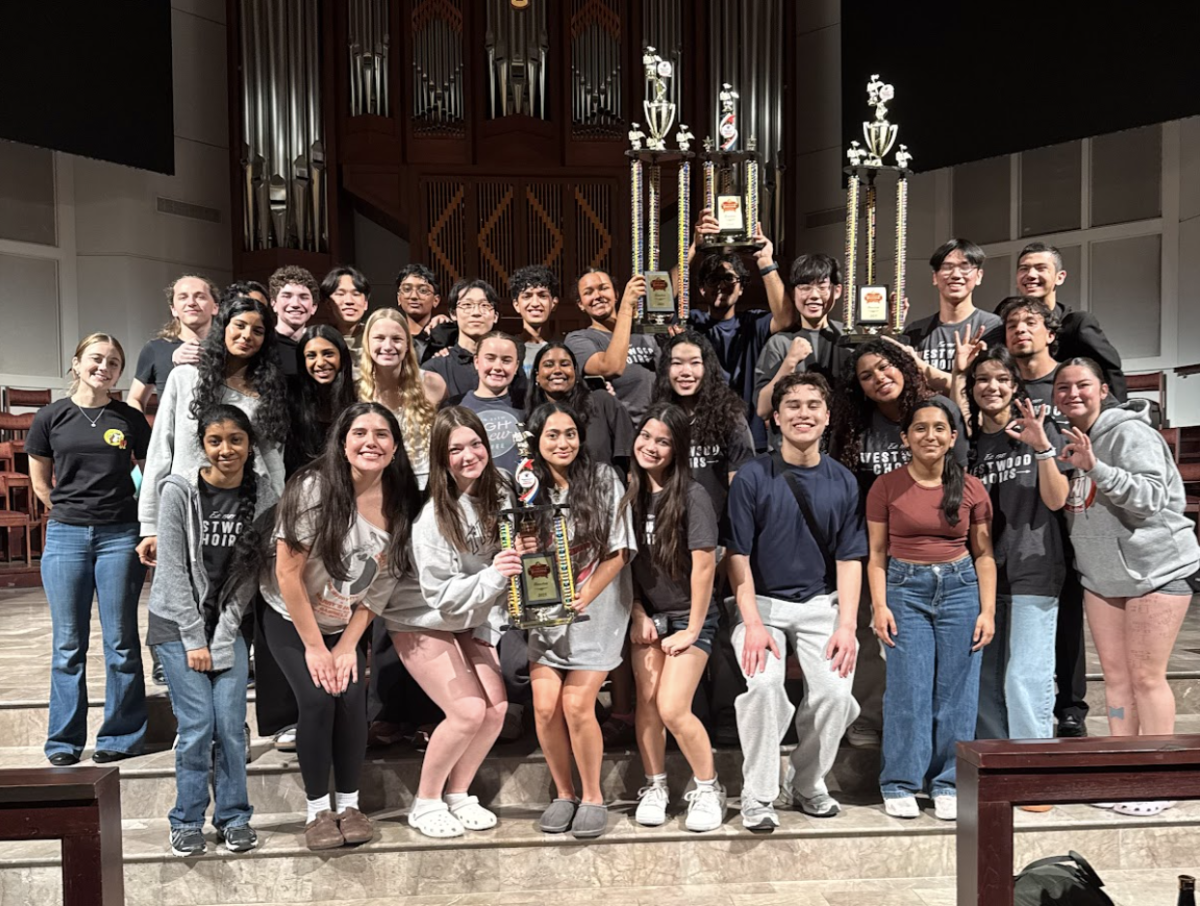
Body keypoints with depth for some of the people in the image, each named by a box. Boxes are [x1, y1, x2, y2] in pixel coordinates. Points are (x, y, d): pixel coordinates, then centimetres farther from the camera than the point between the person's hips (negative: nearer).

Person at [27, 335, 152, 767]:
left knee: (121, 641, 4)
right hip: (65, 536, 1)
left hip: (119, 536, -1)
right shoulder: (51, 417, 4)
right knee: (68, 644, 6)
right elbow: (40, 481, 12)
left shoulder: (131, 419, 2)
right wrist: (73, 510, 9)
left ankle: (121, 736, 14)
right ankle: (64, 740, 18)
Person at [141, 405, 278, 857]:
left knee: (231, 725, -2)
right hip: (178, 624, -2)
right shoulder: (179, 492, -9)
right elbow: (173, 569, -10)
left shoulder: (262, 495, -2)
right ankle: (187, 822, 12)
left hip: (228, 625, 2)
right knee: (197, 725, -6)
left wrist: (223, 636, -7)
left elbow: (250, 571, -1)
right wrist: (194, 639, -11)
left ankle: (234, 817, 15)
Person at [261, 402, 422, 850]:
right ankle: (317, 810, 3)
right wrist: (314, 646, -16)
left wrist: (348, 645, -8)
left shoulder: (399, 504, -11)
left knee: (352, 700, -13)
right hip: (291, 620, -3)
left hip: (346, 624, 3)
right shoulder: (315, 487, -23)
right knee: (318, 700, -17)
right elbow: (288, 573, -20)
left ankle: (349, 804, 9)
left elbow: (380, 585, -3)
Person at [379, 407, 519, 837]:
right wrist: (492, 576, -36)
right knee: (468, 711, -16)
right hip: (421, 622, -6)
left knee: (496, 707, -5)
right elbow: (441, 596, -23)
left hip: (469, 622, 6)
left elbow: (506, 566, 4)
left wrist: (490, 627, -2)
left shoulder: (498, 496, -8)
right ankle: (425, 802, 7)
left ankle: (457, 794, 17)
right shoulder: (432, 518, -24)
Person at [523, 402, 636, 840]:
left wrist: (583, 598, -15)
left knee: (576, 705, -10)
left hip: (596, 608, -3)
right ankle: (563, 793, 17)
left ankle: (593, 796, 12)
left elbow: (618, 553, -7)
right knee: (545, 706, -5)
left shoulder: (604, 481, -6)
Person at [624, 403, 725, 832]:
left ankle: (708, 789, 11)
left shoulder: (692, 497, -16)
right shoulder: (630, 491, 0)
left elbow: (704, 565, -15)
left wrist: (692, 630, -13)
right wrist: (638, 615, -1)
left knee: (672, 709, -10)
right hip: (645, 614, 4)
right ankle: (655, 787, 21)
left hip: (688, 616, -4)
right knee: (646, 701, 2)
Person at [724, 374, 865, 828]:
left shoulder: (843, 481, 3)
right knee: (762, 684, -24)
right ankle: (758, 794, -5)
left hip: (821, 604, 3)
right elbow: (738, 555, -7)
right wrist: (753, 624, -15)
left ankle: (807, 784, 13)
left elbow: (849, 558, 4)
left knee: (835, 693, -14)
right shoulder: (752, 476, -7)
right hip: (762, 602, -2)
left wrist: (847, 625, -6)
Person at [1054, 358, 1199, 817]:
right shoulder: (1067, 439, 8)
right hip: (1100, 573, 7)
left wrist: (1095, 467, -35)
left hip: (1156, 568, -7)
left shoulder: (1129, 432, -15)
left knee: (1146, 676, -4)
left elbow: (1151, 496, -25)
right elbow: (1055, 500, 14)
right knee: (1115, 675, 10)